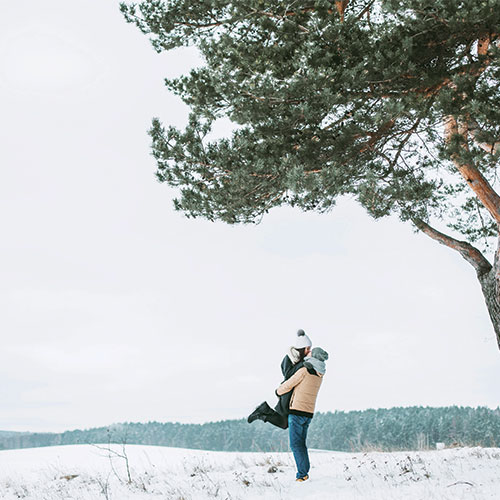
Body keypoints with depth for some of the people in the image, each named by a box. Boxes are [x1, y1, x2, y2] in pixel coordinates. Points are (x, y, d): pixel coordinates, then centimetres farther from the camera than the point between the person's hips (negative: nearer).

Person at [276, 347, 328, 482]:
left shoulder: (304, 371, -15)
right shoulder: (320, 374, 7)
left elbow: (287, 386, -8)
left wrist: (278, 391, 11)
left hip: (297, 411, -7)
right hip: (309, 413, 7)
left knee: (295, 444, -4)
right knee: (301, 443, 15)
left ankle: (302, 473, -8)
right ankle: (304, 472, 14)